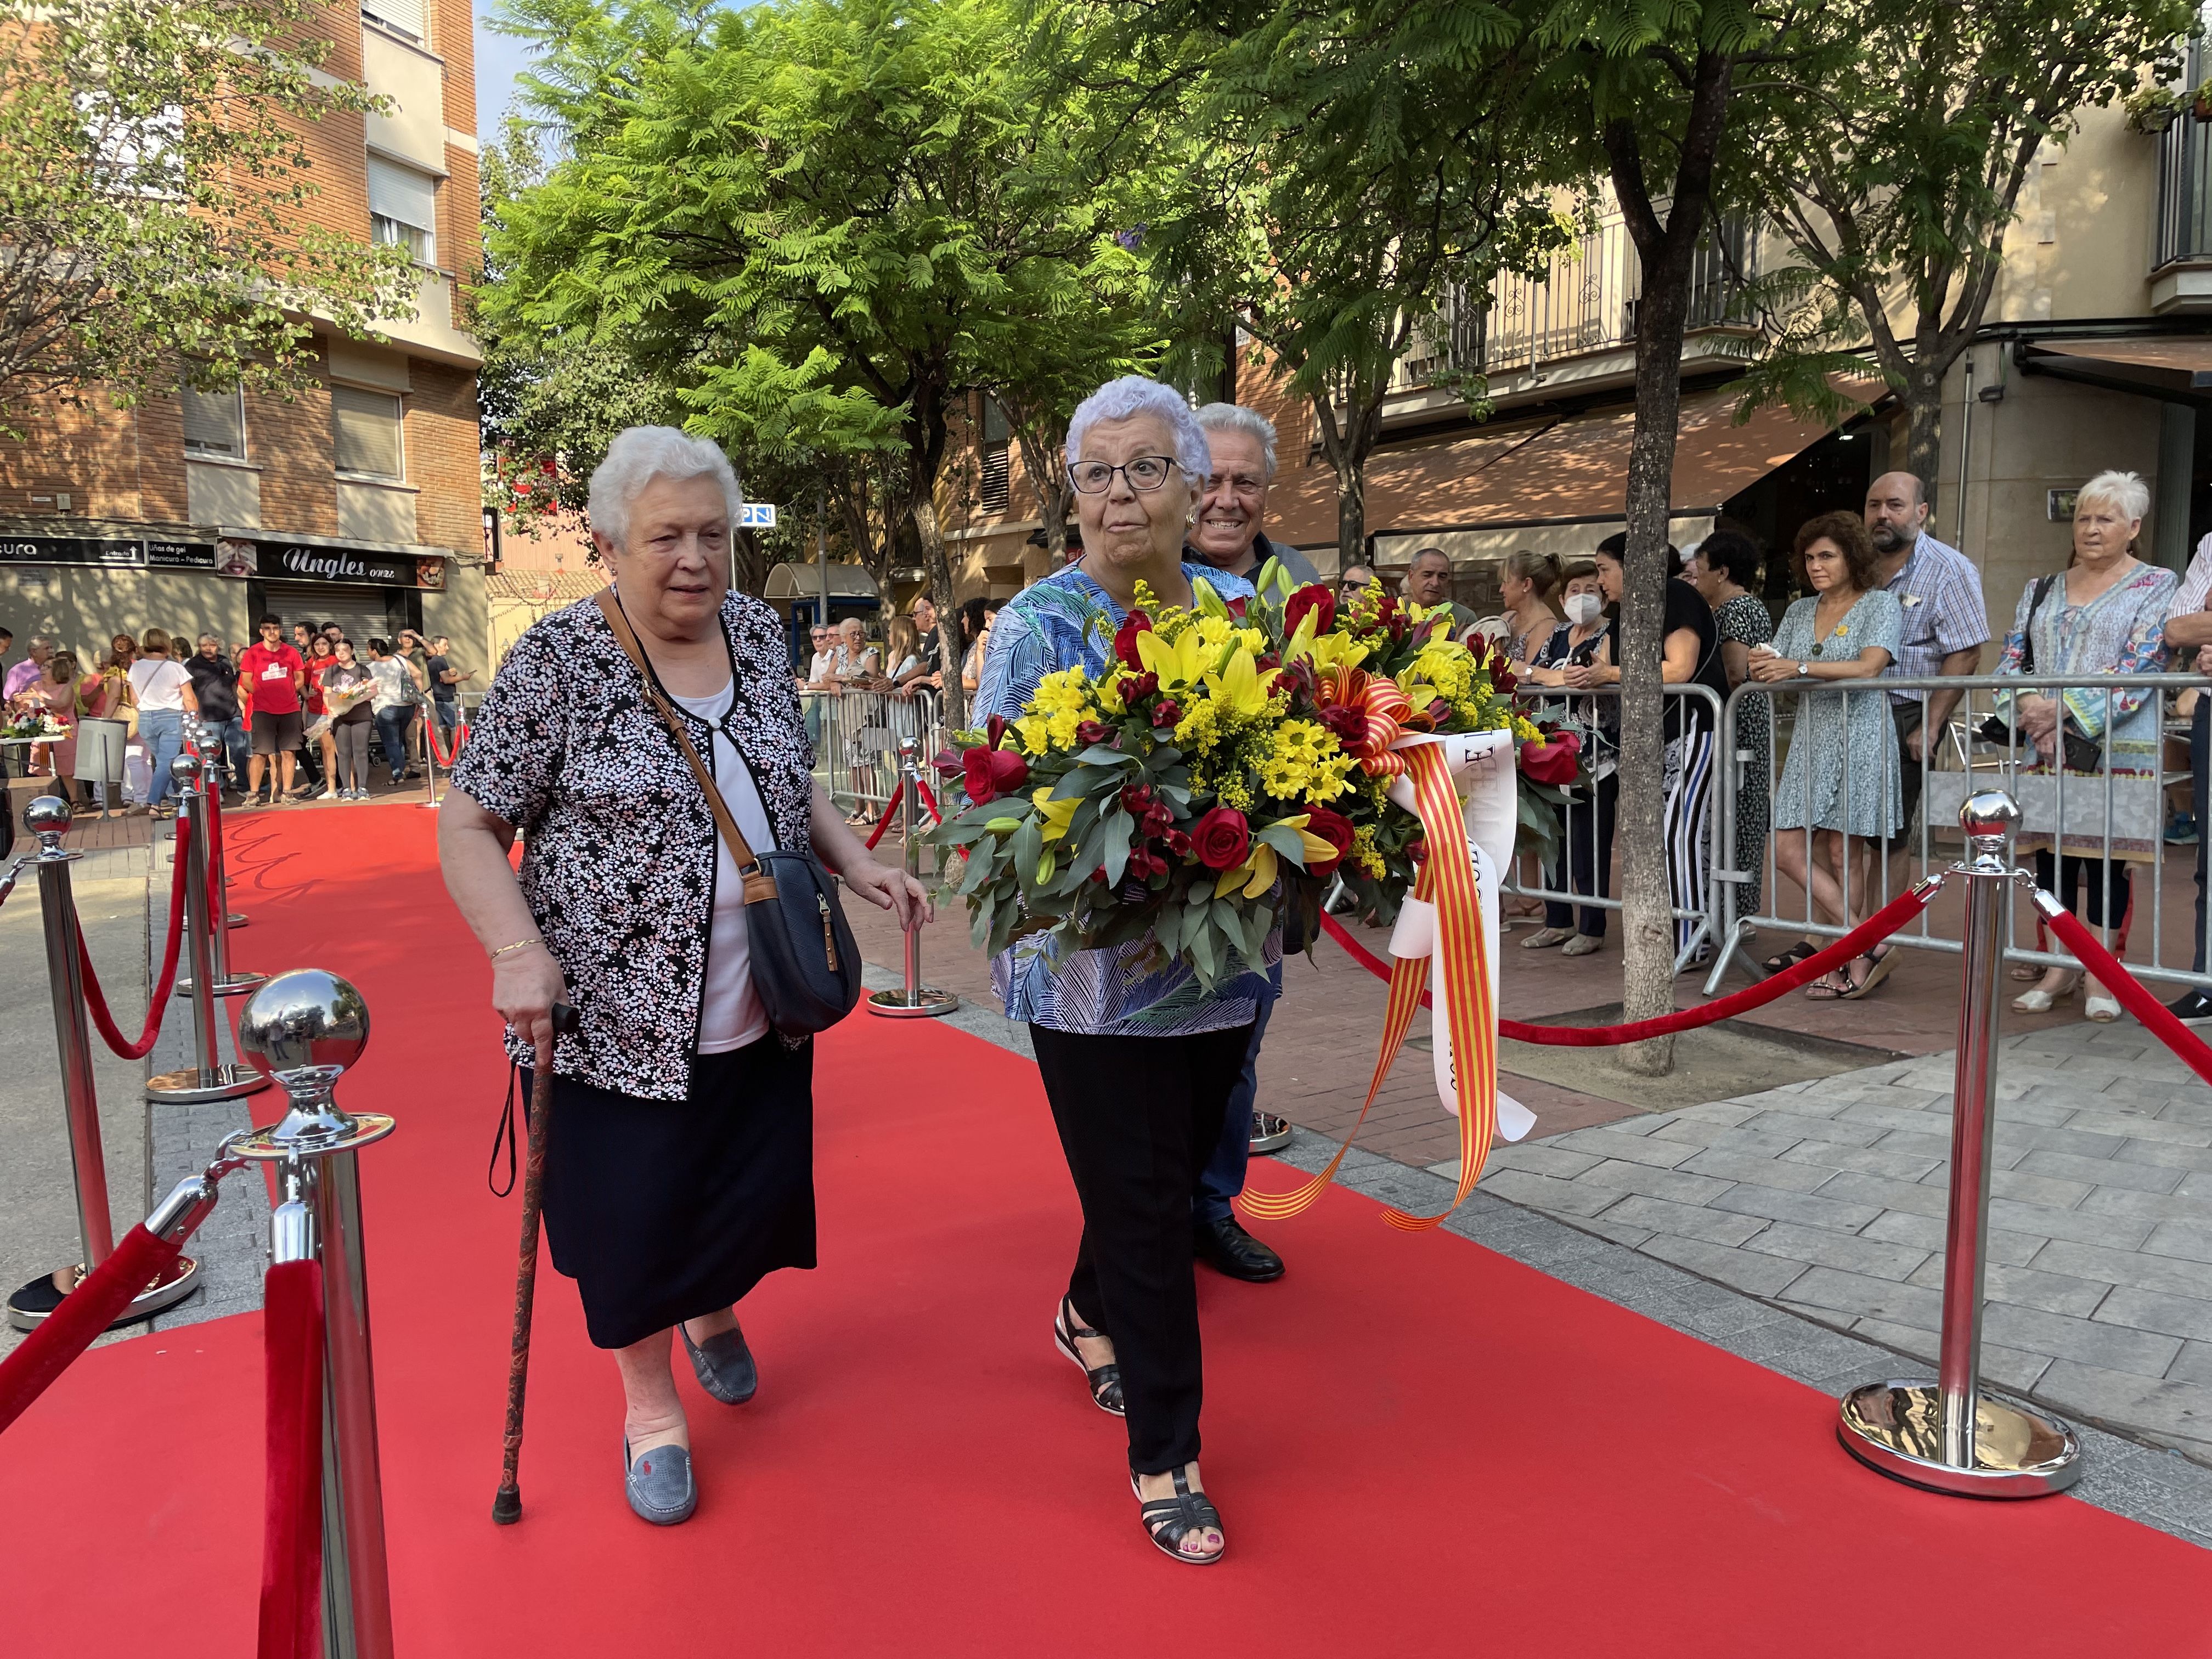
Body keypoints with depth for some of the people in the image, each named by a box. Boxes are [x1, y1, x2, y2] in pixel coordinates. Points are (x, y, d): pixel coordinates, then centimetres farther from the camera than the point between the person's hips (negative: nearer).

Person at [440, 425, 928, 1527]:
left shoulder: (758, 634, 4)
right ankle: (649, 1406, 35)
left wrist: (858, 865, 2)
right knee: (634, 1221, 7)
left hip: (762, 1012, 5)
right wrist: (520, 953, -23)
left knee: (759, 1195, 15)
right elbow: (469, 826, -9)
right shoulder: (558, 662, -12)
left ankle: (714, 1314, 50)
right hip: (617, 1014, -5)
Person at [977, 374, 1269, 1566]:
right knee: (1144, 1210, 3)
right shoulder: (1039, 626, -9)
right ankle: (1163, 1457, 22)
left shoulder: (1241, 606, 4)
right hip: (1097, 977, -5)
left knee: (1173, 1172, 21)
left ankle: (1089, 1317, 51)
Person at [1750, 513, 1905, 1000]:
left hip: (1860, 739, -6)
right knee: (1788, 850, -2)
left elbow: (1869, 667, -17)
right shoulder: (1799, 611, 16)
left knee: (1846, 853, -5)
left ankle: (1852, 960, 4)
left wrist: (1799, 667, -25)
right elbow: (1776, 669, 11)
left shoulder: (1881, 604, -1)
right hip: (1811, 740, 6)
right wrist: (1762, 668, -14)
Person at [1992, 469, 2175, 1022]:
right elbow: (2010, 661, 10)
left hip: (2117, 750, -4)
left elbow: (2140, 667, -9)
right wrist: (2029, 708, -10)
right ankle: (2058, 967, 14)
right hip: (2044, 749, 4)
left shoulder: (2157, 586, 2)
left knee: (2107, 858, -2)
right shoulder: (2041, 591, 16)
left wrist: (2064, 709, -17)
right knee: (2050, 855, 4)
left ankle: (2102, 975, 6)